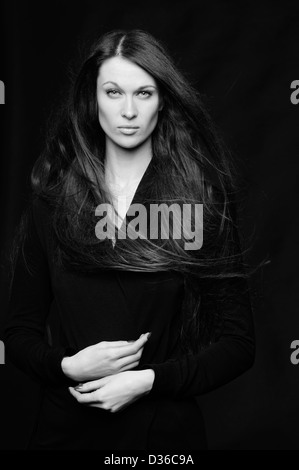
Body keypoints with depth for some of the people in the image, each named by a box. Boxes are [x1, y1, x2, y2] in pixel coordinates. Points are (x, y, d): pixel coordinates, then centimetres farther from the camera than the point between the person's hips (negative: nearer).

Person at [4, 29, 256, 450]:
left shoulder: (203, 200, -6)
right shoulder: (50, 201, -1)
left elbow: (238, 343, -5)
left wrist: (149, 380, -15)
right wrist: (68, 367, -14)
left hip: (167, 430, -1)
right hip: (66, 428, 2)